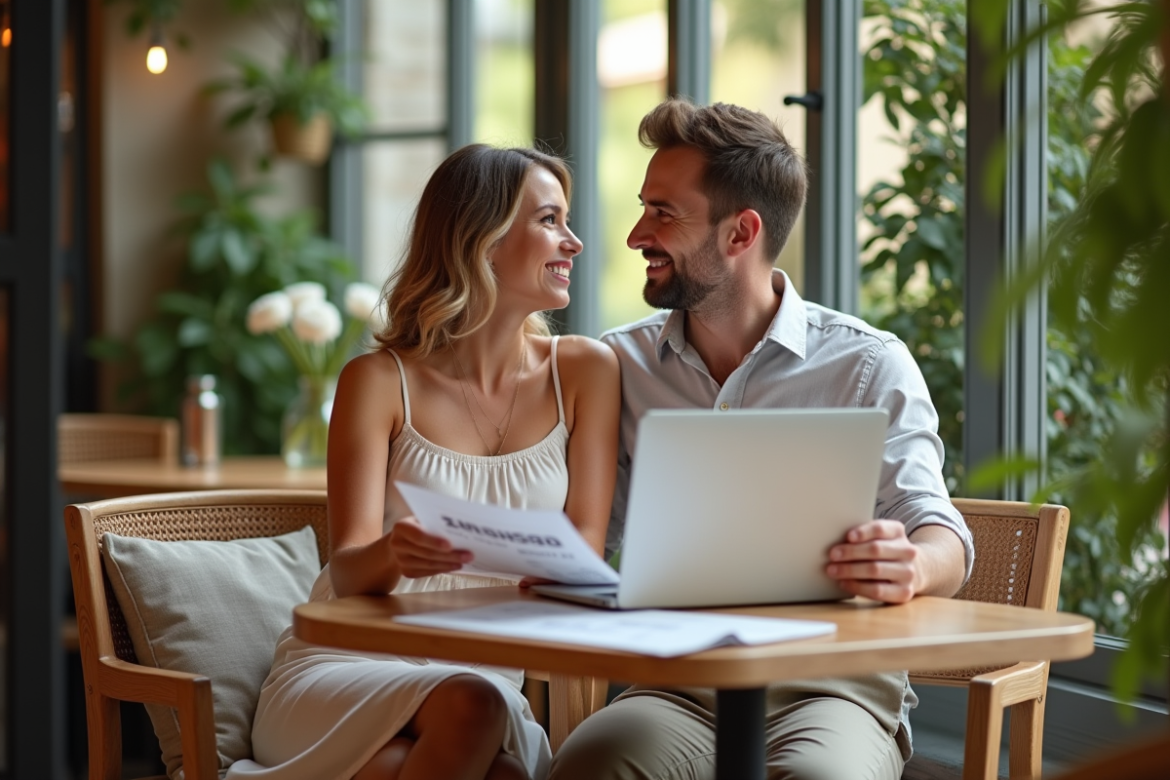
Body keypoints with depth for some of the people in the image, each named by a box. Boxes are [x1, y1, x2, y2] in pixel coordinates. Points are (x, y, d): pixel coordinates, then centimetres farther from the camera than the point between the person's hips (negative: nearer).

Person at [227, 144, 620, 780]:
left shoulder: (584, 371, 5)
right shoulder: (380, 381, -2)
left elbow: (585, 547, 1)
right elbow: (348, 569, -9)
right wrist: (392, 555, -34)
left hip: (490, 674, 2)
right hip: (343, 667, -1)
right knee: (469, 705, -35)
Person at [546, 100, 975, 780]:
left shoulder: (868, 366, 2)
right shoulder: (623, 364, 13)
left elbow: (939, 537, -6)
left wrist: (910, 567, -32)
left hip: (831, 683, -2)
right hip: (680, 685, 2)